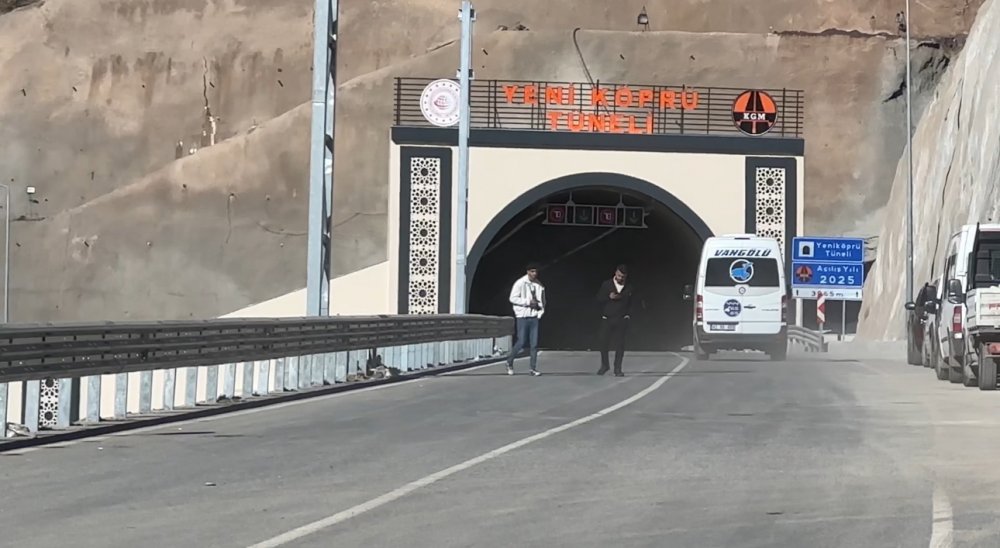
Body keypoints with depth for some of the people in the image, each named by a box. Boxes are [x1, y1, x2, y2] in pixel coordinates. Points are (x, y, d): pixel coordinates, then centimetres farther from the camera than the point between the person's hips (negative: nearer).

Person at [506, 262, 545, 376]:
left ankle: (533, 368, 5)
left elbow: (542, 301, 20)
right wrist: (528, 302, -16)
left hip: (534, 316, 4)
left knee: (534, 343, 1)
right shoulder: (520, 283, -7)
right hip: (522, 316, -4)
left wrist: (540, 312, 3)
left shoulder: (539, 285, 9)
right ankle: (509, 362, 17)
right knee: (521, 342, -5)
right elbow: (513, 298, -11)